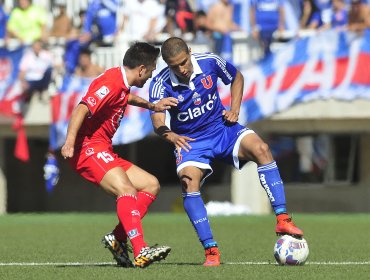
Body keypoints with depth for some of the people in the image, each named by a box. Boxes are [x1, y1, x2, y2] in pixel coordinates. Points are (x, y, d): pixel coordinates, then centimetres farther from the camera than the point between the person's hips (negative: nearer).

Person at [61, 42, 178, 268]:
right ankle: (141, 252, -43)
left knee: (151, 185, 10)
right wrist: (70, 141, -40)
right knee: (127, 190, -29)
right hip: (89, 148, -11)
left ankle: (118, 238, 0)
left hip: (104, 152, 11)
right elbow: (82, 109, -28)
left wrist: (152, 106, 37)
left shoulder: (121, 83, 16)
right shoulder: (111, 84, -15)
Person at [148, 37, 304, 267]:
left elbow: (236, 78, 9)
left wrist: (234, 109, -3)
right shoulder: (161, 84, -17)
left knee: (260, 149, -25)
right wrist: (171, 136, -46)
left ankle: (283, 220, -25)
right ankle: (211, 251, -22)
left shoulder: (209, 62, -11)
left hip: (222, 128, 1)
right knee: (189, 182, -28)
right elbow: (158, 121, -25)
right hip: (190, 141, -1)